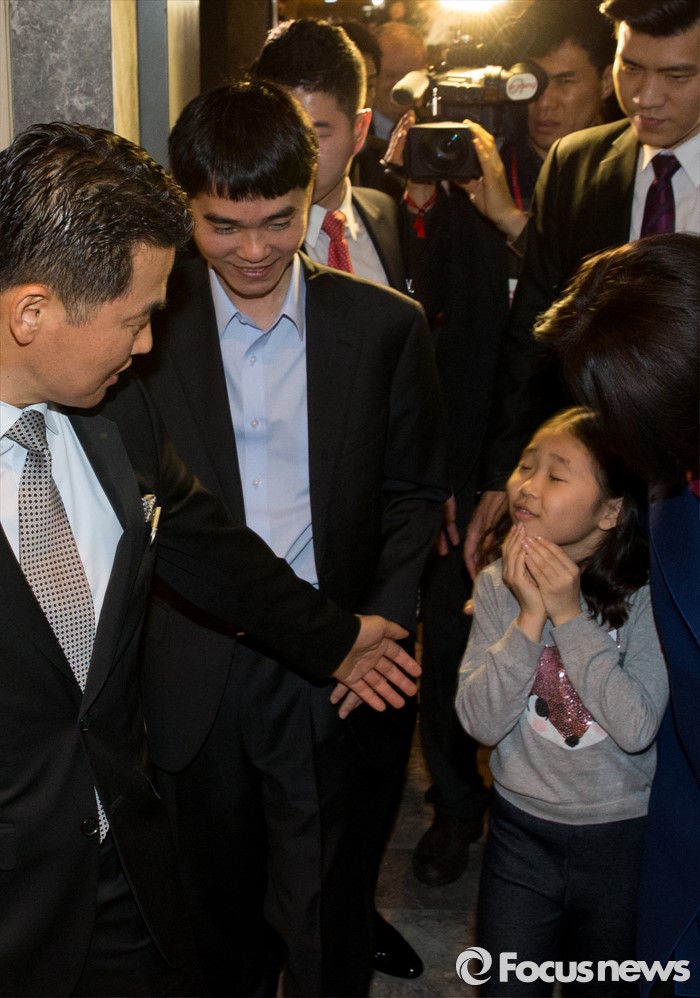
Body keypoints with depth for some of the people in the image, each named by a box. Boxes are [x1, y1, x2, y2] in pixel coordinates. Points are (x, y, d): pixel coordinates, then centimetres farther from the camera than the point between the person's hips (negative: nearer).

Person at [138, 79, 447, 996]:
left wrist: (379, 624, -6)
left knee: (328, 922, 10)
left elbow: (415, 491, 5)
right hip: (197, 672, 1)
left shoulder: (386, 325, -1)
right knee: (221, 913, 19)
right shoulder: (146, 324, -3)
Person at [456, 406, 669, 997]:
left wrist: (570, 616, -26)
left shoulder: (646, 593, -16)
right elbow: (481, 722, -14)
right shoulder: (499, 586, -8)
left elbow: (638, 729, -24)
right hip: (521, 831, 2)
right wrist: (530, 616, -24)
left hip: (621, 837, -1)